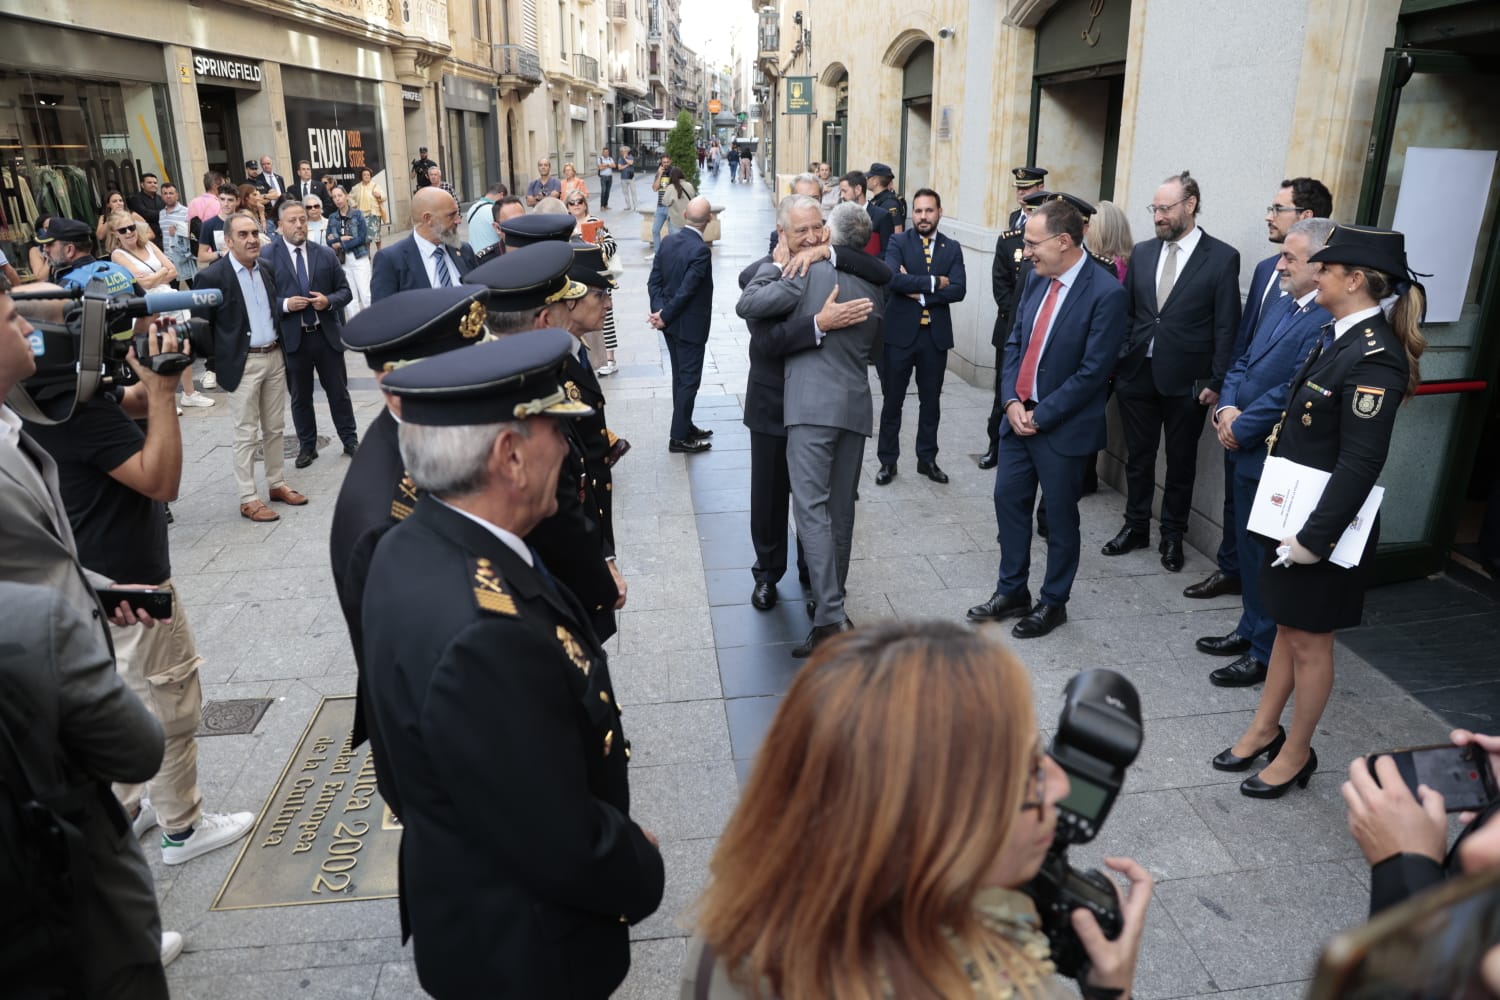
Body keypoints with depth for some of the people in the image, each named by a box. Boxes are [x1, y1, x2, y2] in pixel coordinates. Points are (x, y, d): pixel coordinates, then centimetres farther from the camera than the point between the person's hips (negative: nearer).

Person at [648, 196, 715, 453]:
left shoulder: (668, 241, 1)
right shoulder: (700, 251, -22)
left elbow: (654, 281, 1)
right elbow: (686, 291, -23)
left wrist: (659, 311, -6)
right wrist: (664, 316, -14)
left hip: (671, 323, 8)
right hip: (690, 325, -8)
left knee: (680, 376, 19)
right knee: (689, 380, 2)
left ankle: (684, 425, 32)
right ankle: (679, 437, 7)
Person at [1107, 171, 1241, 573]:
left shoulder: (1222, 257, -6)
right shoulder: (1142, 252, 6)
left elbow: (1227, 326, -7)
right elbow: (1126, 312, 9)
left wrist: (1216, 382, -10)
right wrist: (1115, 361, 0)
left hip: (1186, 380, -3)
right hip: (1137, 373, 4)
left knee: (1181, 462, 10)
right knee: (1138, 456, 14)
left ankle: (1172, 535, 24)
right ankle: (1135, 527, 28)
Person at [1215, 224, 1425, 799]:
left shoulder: (1375, 356, -22)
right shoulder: (1339, 336, 5)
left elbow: (1362, 463, -24)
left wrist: (1315, 537, -22)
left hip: (1325, 525, -8)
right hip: (1293, 513, 8)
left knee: (1309, 641, 8)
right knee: (1288, 626, 20)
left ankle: (1296, 753, 27)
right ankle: (1264, 730, 35)